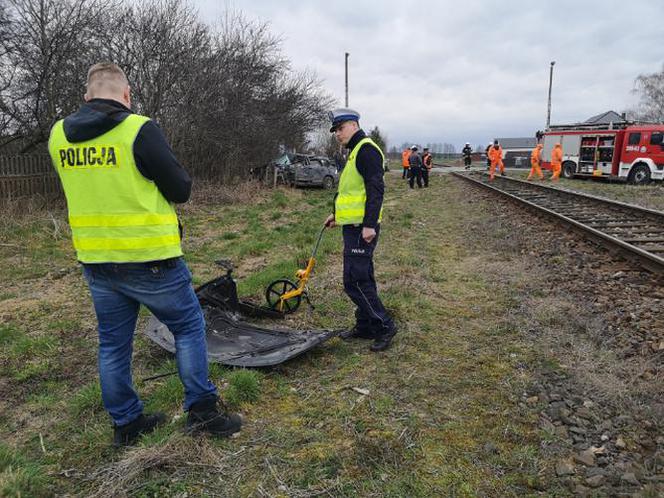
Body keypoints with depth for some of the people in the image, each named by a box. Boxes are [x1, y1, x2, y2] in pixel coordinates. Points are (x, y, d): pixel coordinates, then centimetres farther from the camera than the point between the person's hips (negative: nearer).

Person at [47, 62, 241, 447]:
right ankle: (202, 411, 16)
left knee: (114, 343, 17)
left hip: (95, 261, 6)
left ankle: (126, 423, 30)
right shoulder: (140, 130, -15)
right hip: (149, 259, -6)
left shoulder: (58, 135, 4)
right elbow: (181, 190, -9)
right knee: (189, 327, 11)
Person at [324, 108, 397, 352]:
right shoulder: (355, 151, 20)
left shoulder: (366, 149, -12)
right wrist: (337, 214, 28)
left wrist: (369, 224, -25)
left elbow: (376, 189, -21)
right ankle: (365, 327, 25)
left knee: (355, 280, -9)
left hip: (361, 228, -10)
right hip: (354, 226, 10)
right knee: (362, 278, 15)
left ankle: (384, 326, 2)